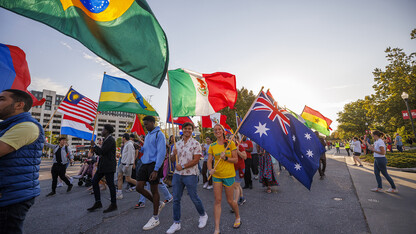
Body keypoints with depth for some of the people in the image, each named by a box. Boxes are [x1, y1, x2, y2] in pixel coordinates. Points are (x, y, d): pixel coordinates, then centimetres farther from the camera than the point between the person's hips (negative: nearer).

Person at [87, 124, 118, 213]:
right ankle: (98, 203, 20)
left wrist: (94, 146, -7)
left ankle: (113, 205, 10)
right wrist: (94, 149, 6)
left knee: (110, 184, -2)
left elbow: (102, 151, -20)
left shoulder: (110, 140, -14)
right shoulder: (106, 140, 15)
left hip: (108, 166, -10)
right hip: (103, 165, 10)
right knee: (94, 181, 11)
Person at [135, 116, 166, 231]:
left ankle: (155, 218, 20)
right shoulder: (147, 135, 16)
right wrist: (140, 148, 0)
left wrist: (156, 170, -22)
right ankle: (158, 204, 27)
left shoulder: (159, 134, -11)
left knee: (154, 190, 2)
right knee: (139, 187, 6)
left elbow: (161, 153, -17)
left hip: (154, 164, -8)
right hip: (145, 164, 8)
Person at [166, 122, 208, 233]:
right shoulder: (178, 144, 11)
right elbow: (172, 159, 14)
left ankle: (203, 215, 33)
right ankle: (176, 223, 26)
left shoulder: (195, 143, -6)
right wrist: (174, 154, -8)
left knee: (194, 198, 6)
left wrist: (182, 166, -17)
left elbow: (196, 160, -14)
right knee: (176, 199, 10)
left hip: (190, 174, -5)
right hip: (177, 174, 5)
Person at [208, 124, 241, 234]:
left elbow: (235, 160, -4)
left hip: (229, 175, -2)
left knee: (230, 201, 10)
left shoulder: (230, 143, -6)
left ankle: (238, 217, 41)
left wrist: (225, 158, -20)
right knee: (217, 201, 4)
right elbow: (209, 161, -1)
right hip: (216, 175, 2)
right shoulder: (212, 146, 1)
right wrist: (210, 169, -20)